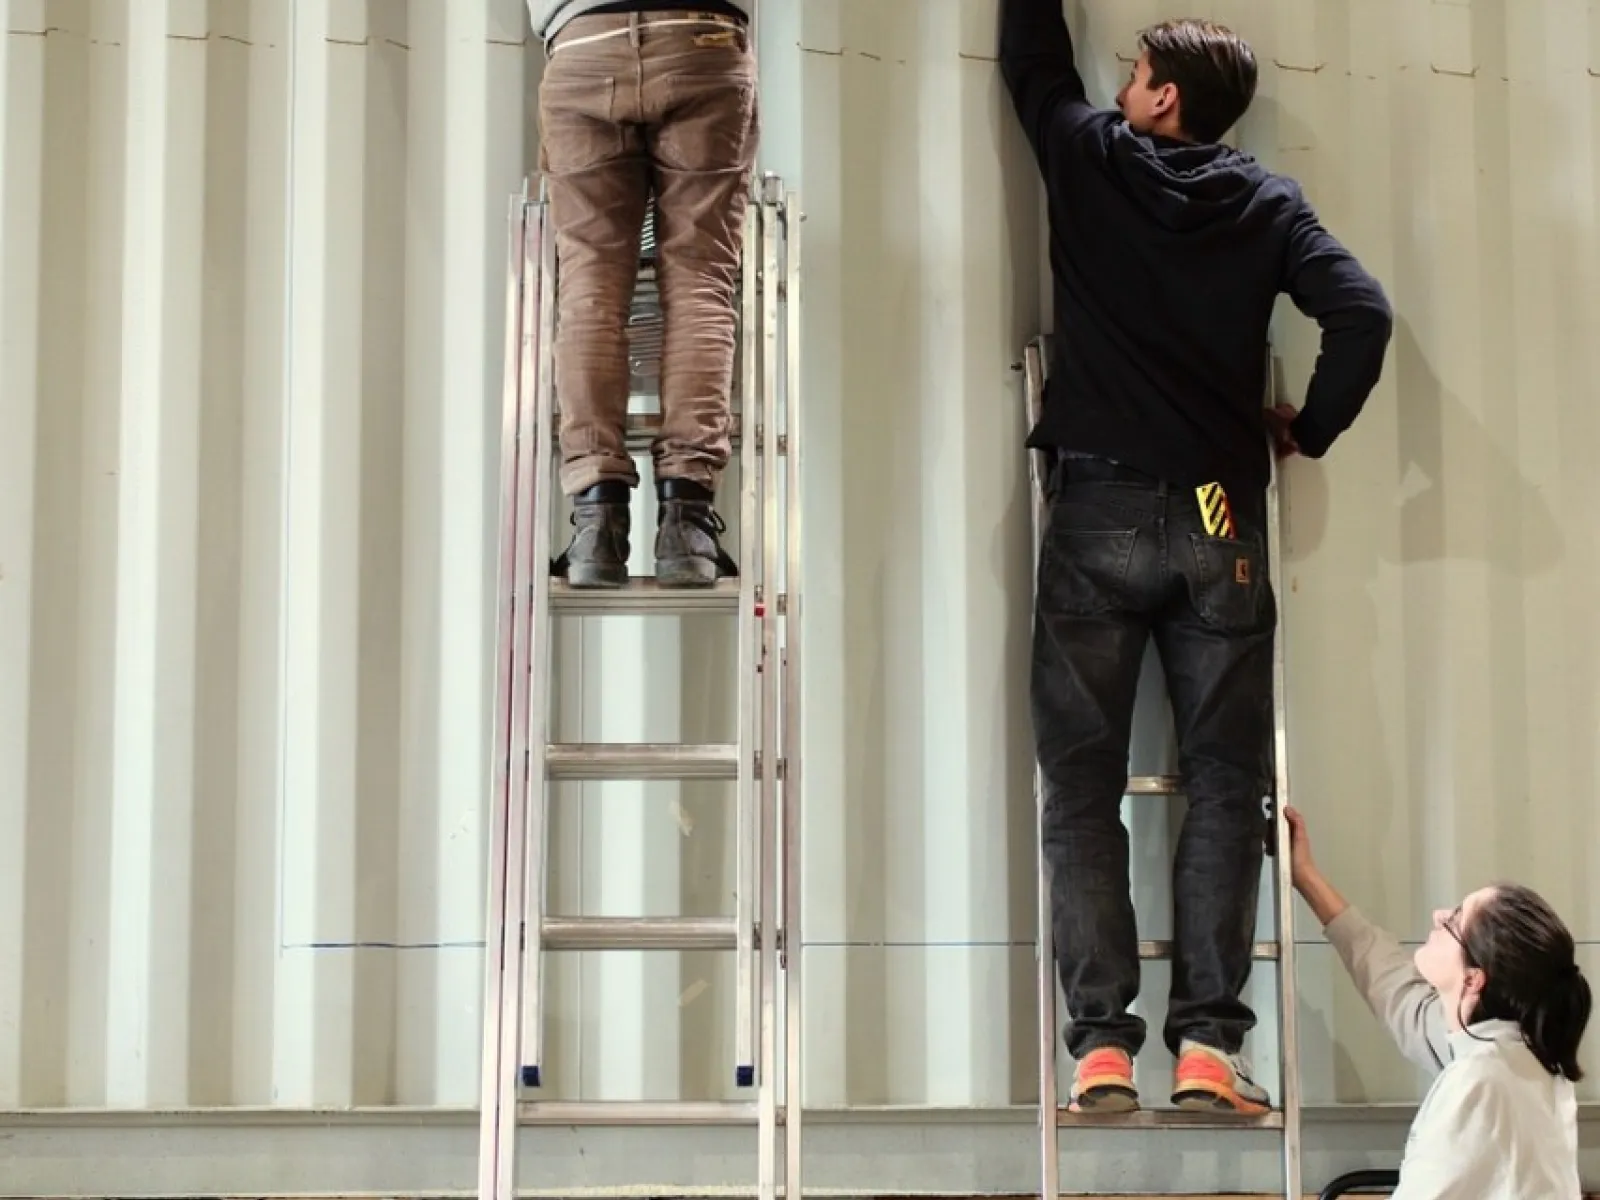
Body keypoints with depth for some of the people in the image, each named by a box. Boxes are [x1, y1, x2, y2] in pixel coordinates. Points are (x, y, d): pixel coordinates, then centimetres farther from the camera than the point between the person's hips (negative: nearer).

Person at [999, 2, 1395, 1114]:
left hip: (1099, 517, -1)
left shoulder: (1089, 163, 4)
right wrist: (1310, 430, 8)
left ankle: (1103, 1044, -7)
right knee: (1225, 785, 4)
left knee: (1083, 786, 1)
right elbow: (1363, 313, -7)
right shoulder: (1269, 202, 5)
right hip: (1219, 520, 1)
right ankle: (1207, 1042, -5)